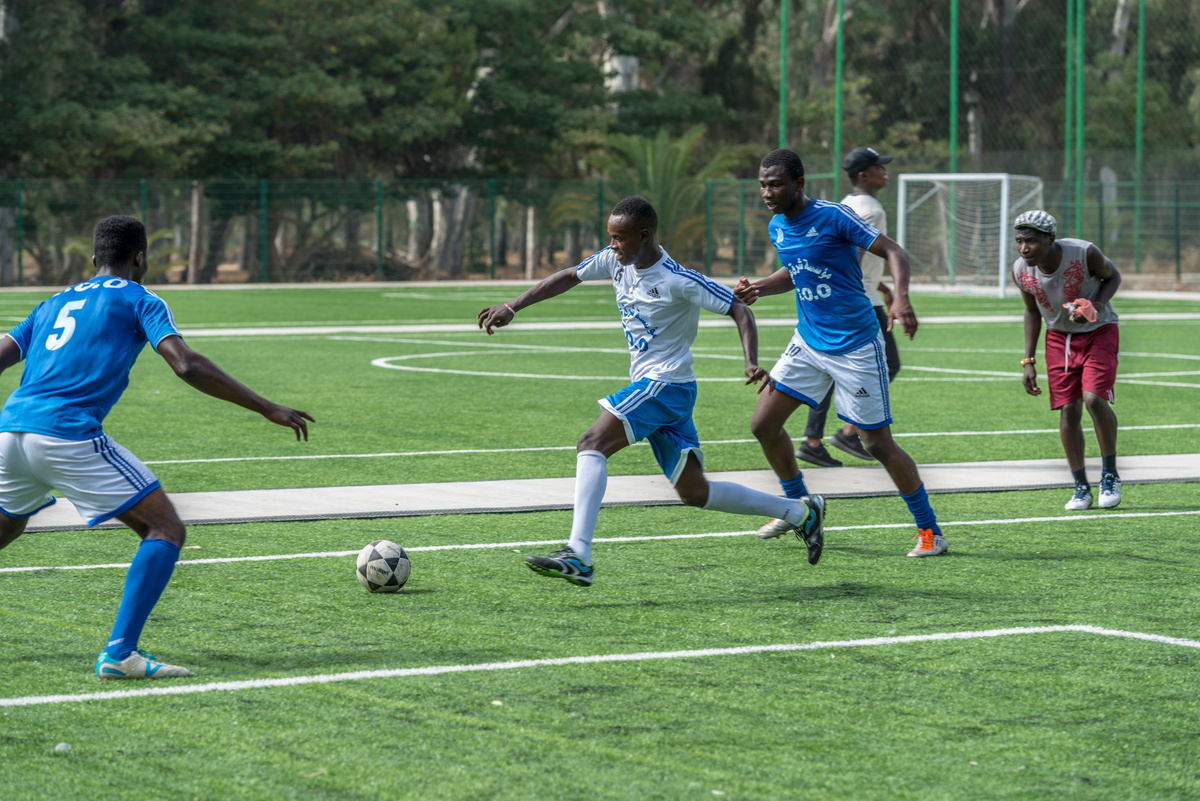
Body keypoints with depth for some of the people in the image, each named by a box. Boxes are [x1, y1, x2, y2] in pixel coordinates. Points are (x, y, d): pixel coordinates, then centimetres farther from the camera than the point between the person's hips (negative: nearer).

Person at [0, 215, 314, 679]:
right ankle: (119, 653, -16)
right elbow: (186, 366, -6)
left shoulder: (55, 304, 26)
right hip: (69, 436, -7)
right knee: (166, 531, -2)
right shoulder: (138, 301, 9)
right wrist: (267, 409, -3)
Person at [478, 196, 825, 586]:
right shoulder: (617, 261, 4)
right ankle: (799, 511, 19)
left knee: (591, 444, -21)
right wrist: (511, 308, 10)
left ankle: (578, 556, -31)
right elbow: (568, 277, 15)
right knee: (694, 491, 10)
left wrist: (751, 362, -27)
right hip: (648, 386, 9)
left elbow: (739, 310, -13)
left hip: (665, 383, -9)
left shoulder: (678, 281, -17)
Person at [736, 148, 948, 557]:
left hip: (855, 346, -7)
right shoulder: (777, 227, 5)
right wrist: (759, 288, 5)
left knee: (878, 444, -5)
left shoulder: (833, 217, -17)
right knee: (764, 425, 4)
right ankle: (798, 505, 26)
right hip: (808, 342, 7)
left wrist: (901, 299, -35)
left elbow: (893, 252, -17)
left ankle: (930, 530, 8)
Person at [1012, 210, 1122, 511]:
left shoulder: (1085, 253, -27)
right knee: (1068, 410, -2)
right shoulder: (1021, 271, -16)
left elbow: (1112, 276, -5)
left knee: (1094, 398, -21)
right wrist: (1029, 362, 1)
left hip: (1098, 331, -3)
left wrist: (1095, 306, -25)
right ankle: (1081, 488, 11)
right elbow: (1032, 311, 3)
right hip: (1060, 336, 3)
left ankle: (1110, 475, -3)